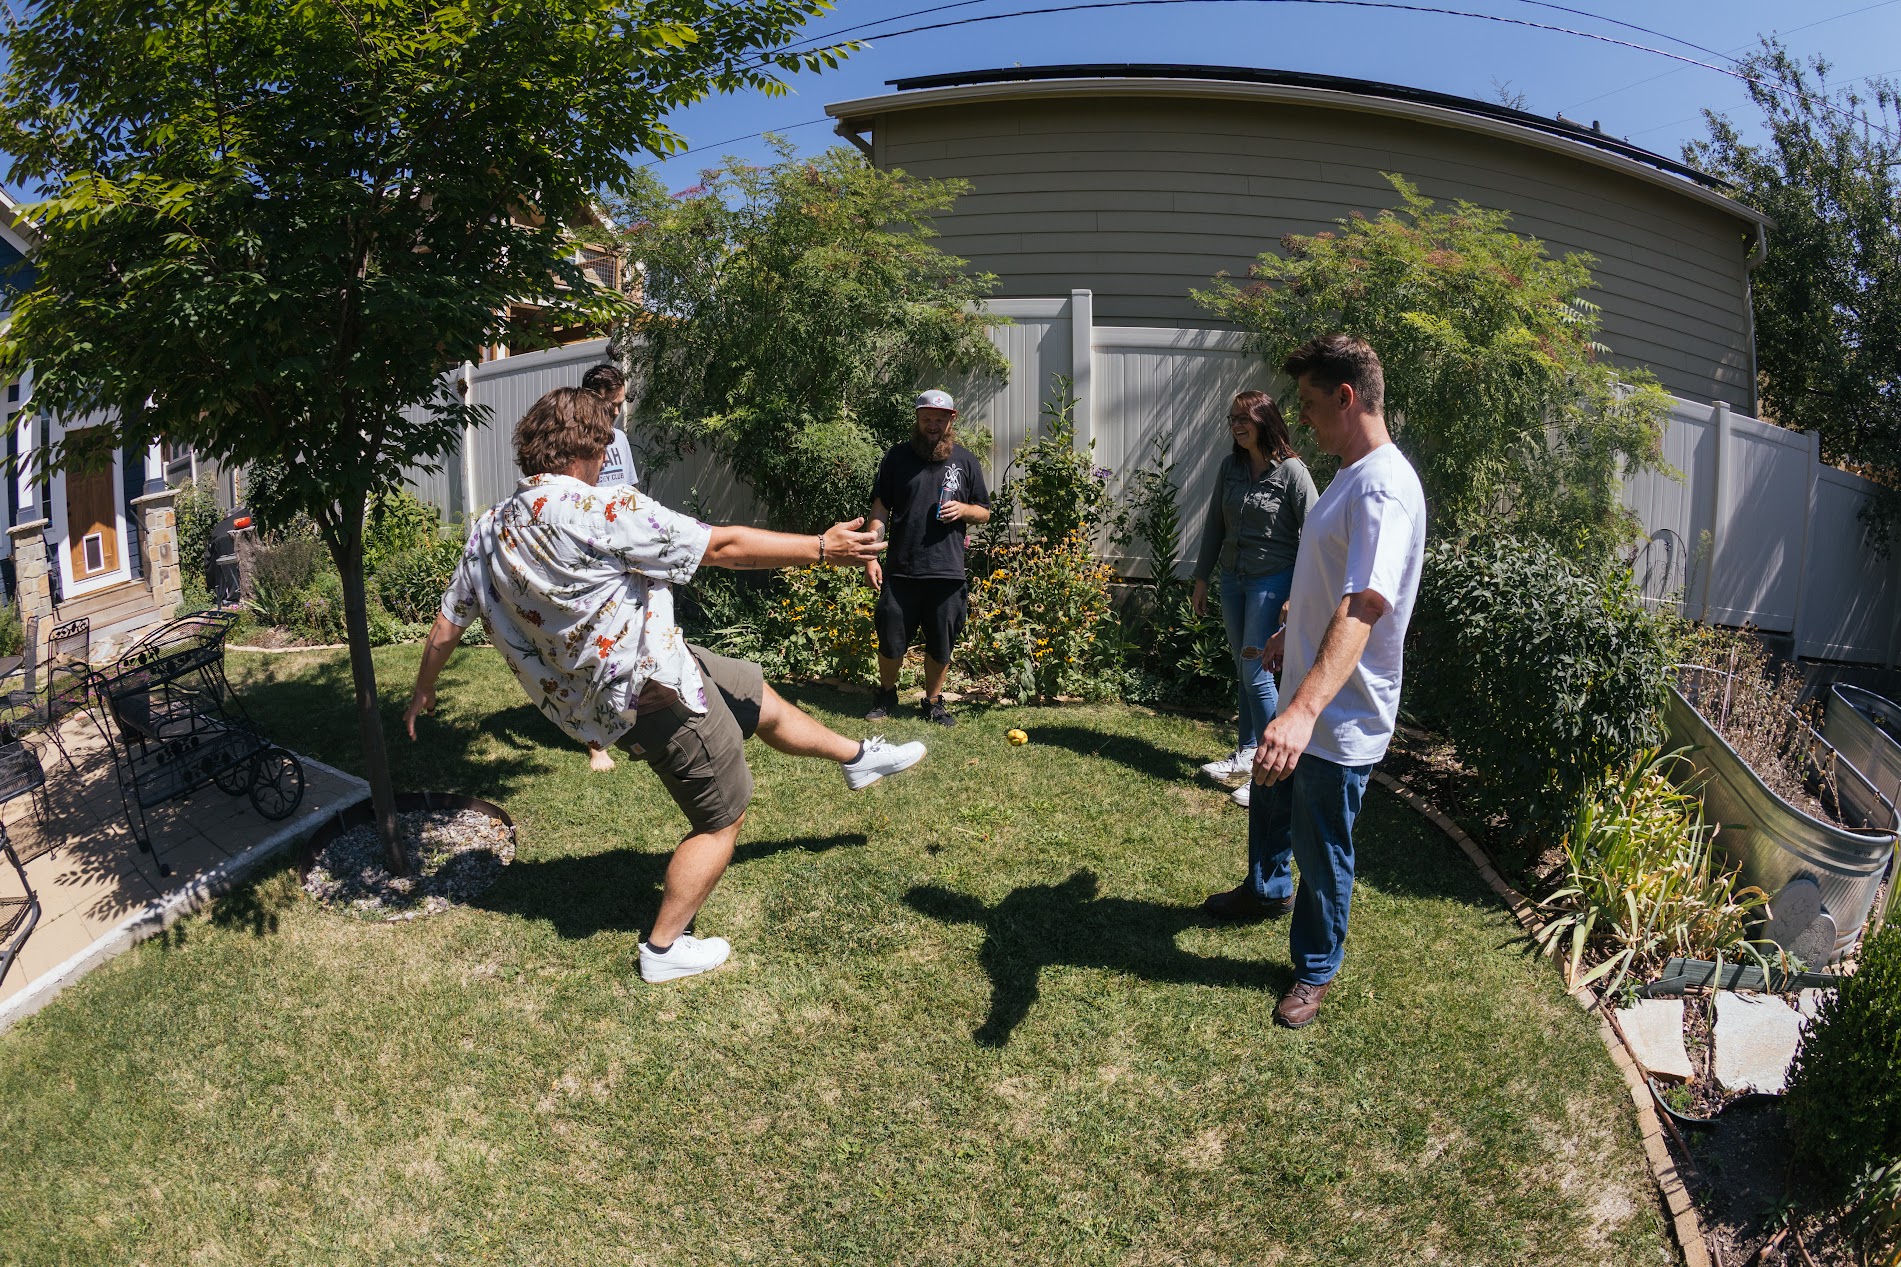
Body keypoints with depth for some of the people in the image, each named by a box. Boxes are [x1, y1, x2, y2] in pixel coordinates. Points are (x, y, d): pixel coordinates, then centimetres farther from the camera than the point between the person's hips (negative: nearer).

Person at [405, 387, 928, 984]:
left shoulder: (489, 527, 1)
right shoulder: (607, 510, -22)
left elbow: (448, 623, 10)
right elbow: (724, 546, -19)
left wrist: (423, 689, 28)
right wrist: (822, 548, -10)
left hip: (587, 696, 9)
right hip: (653, 688, -9)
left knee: (755, 691, 25)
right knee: (723, 816, 9)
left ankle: (857, 757, 42)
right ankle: (664, 948, 19)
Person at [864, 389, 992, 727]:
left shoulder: (966, 461, 9)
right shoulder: (898, 456, 6)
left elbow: (984, 513, 15)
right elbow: (880, 509, 5)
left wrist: (963, 509, -8)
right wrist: (871, 556, -3)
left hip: (948, 571, 1)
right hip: (900, 569, -1)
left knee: (941, 644, 7)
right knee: (891, 640, 3)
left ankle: (933, 701, 26)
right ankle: (886, 694, 27)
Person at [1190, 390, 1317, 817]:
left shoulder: (1291, 471, -12)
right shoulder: (1230, 467, 5)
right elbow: (1215, 526, 12)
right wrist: (1201, 580, 13)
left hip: (1272, 581, -6)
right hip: (1232, 578, 6)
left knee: (1255, 672, -8)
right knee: (1242, 669, 14)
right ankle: (1246, 753, 26)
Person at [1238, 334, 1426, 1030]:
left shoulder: (1384, 487, -27)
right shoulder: (1350, 474, 6)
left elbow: (1362, 607, -41)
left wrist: (1305, 709, -52)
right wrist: (1292, 633, 34)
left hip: (1341, 719, -10)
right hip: (1303, 698, 10)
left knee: (1322, 851, 8)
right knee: (1270, 799, 30)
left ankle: (1315, 972, 29)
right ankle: (1268, 886, 57)